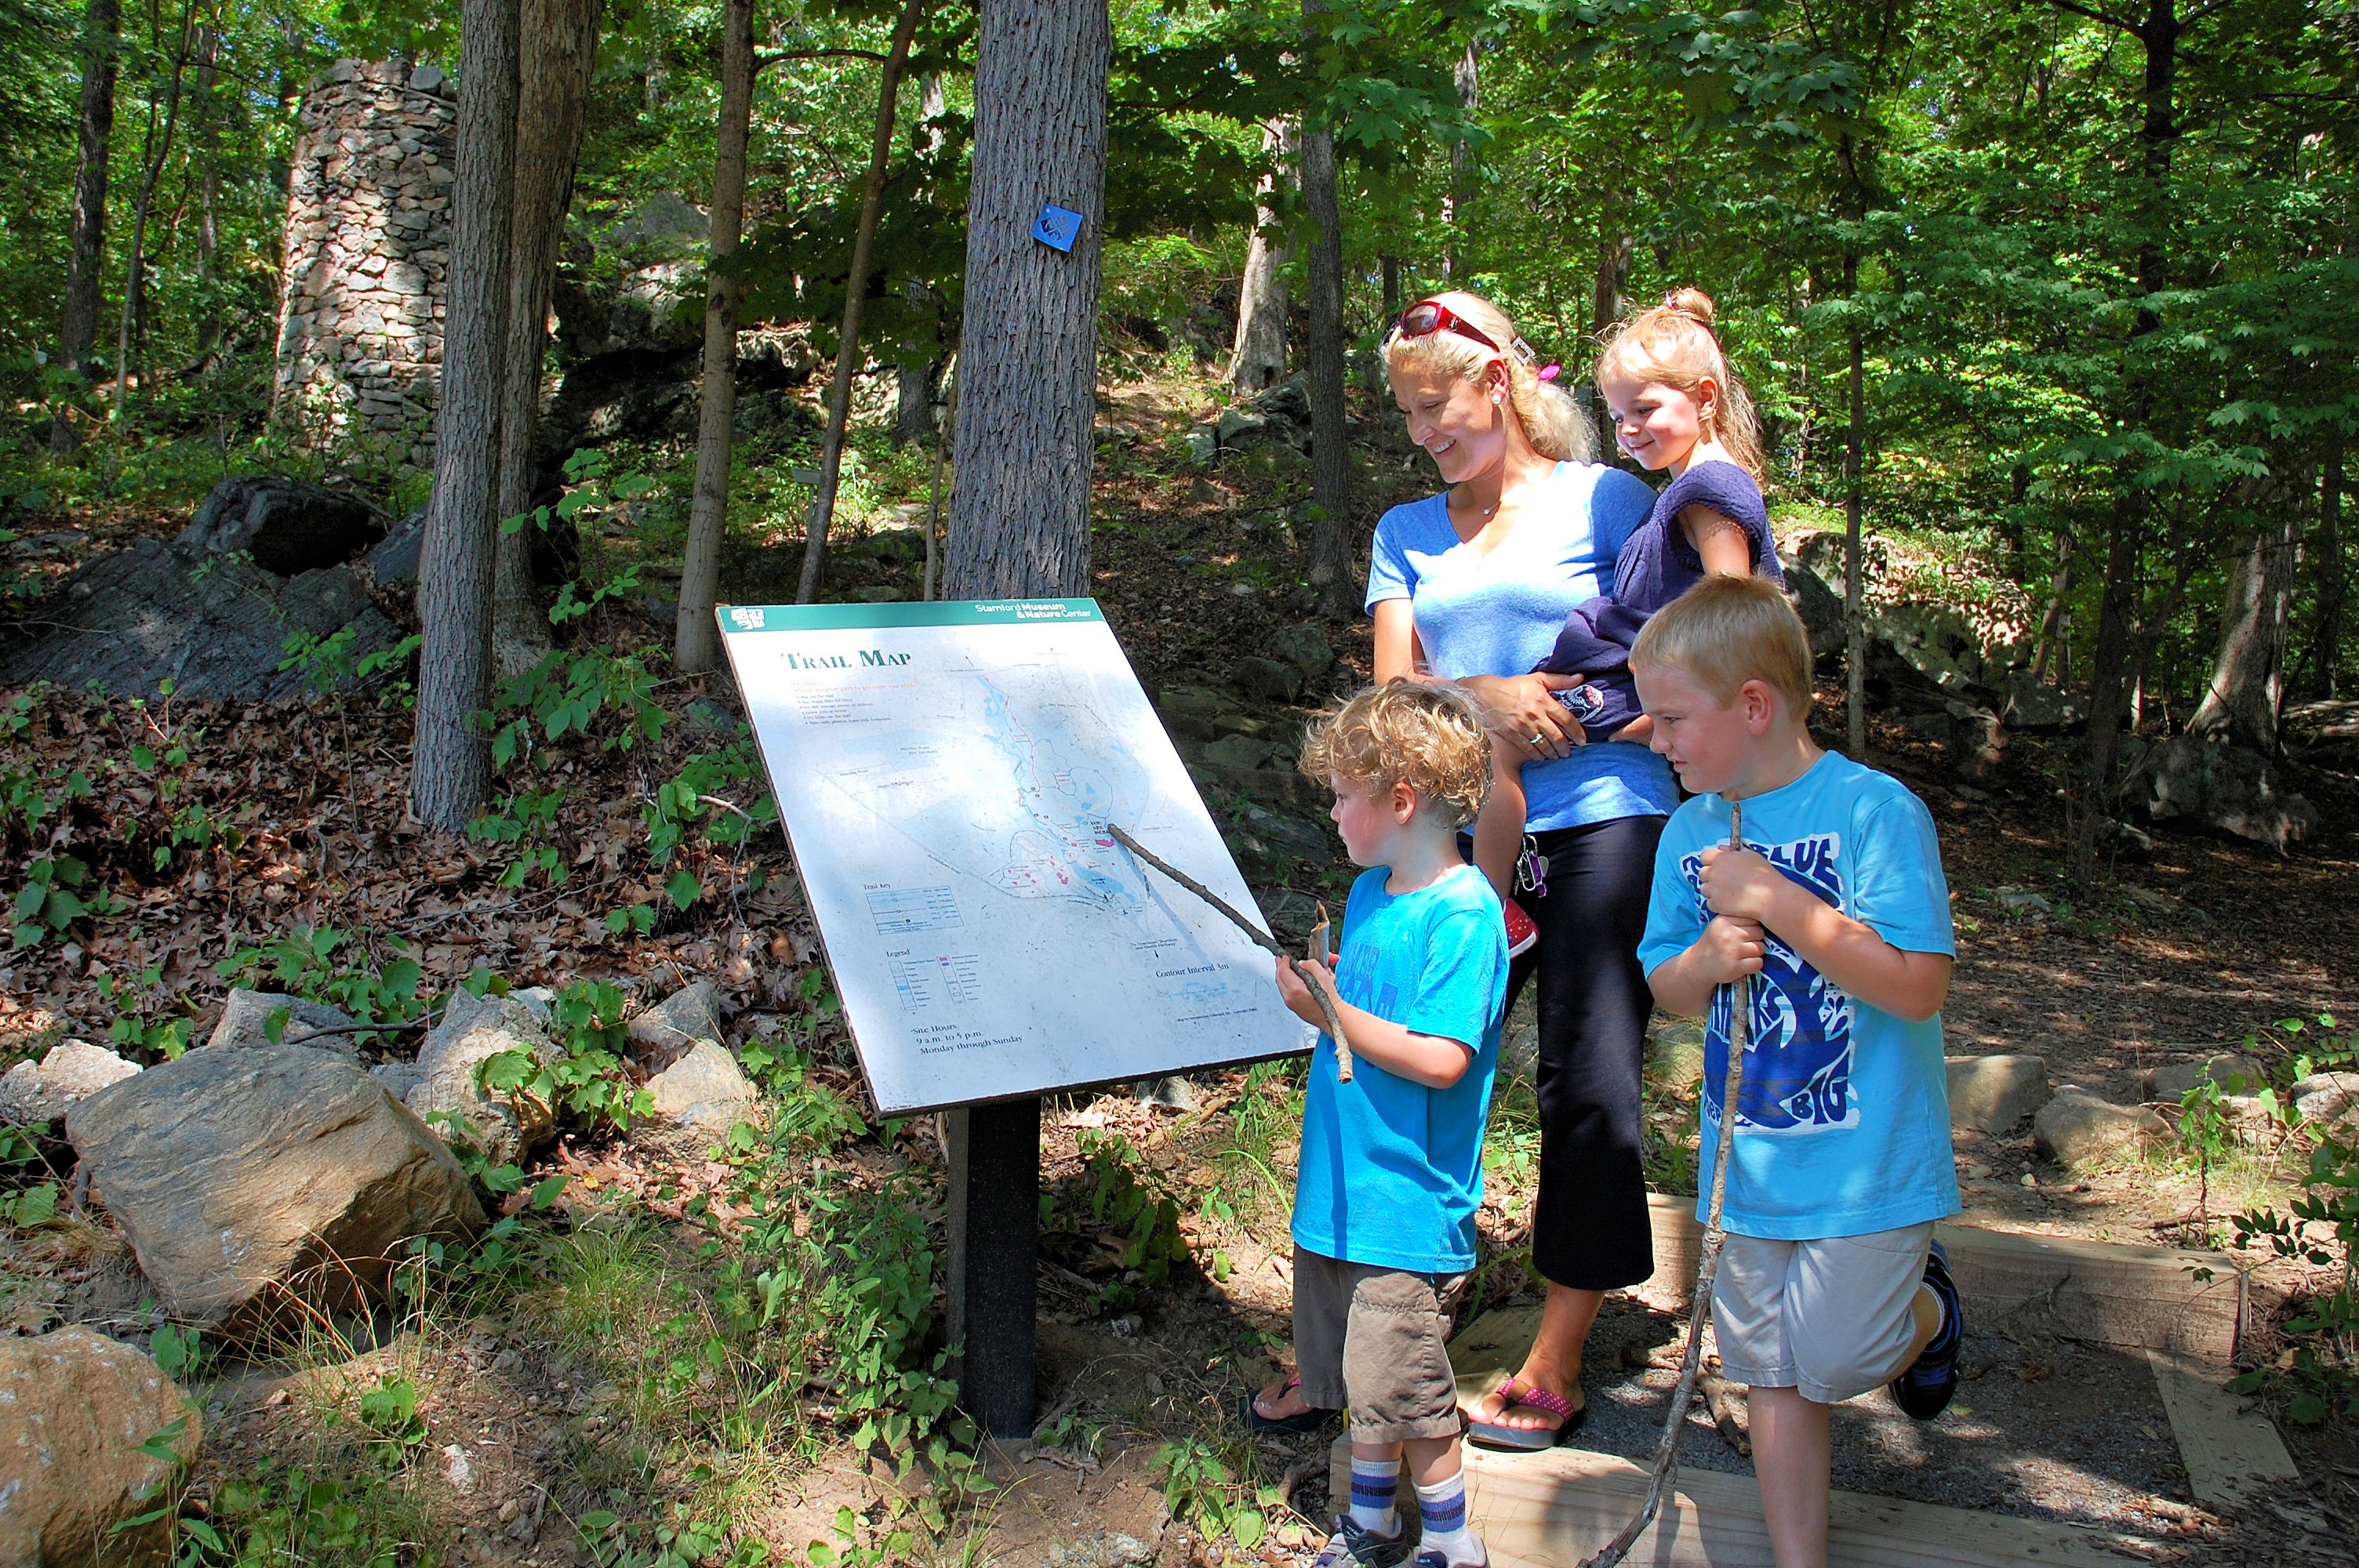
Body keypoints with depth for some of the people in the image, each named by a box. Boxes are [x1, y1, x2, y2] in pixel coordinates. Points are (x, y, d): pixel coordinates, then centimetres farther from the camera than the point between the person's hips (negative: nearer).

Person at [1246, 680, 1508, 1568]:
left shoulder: (1464, 912, -19)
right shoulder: (1372, 890, 8)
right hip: (1343, 1190, 9)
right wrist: (1319, 988, 4)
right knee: (1358, 1379, 19)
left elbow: (1441, 1060, -25)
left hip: (1409, 1210, -8)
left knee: (1402, 1390, 1)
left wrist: (1331, 1012, -20)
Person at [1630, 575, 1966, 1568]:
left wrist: (1777, 902, -25)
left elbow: (1917, 987, -23)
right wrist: (1704, 961, -13)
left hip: (1866, 1161, -5)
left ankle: (1926, 1311, 32)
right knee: (1774, 1374, 13)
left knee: (1833, 1362, 0)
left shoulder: (1874, 810, -16)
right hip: (1747, 1163, 5)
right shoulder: (1688, 833, 2)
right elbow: (1666, 989, 10)